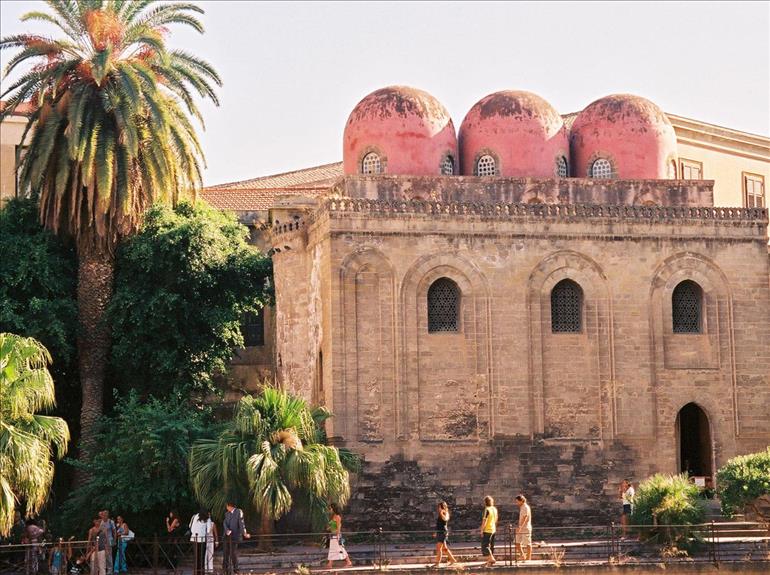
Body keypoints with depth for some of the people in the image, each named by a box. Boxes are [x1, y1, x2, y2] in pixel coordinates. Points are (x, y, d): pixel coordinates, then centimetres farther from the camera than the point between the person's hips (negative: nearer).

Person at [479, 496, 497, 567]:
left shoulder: (487, 510, -18)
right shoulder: (495, 509, 7)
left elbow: (484, 521, -19)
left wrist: (482, 530, -13)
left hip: (487, 530, -8)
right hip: (493, 530, 8)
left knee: (485, 546, -6)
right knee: (491, 546, 16)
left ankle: (491, 559, -17)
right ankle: (489, 561, 21)